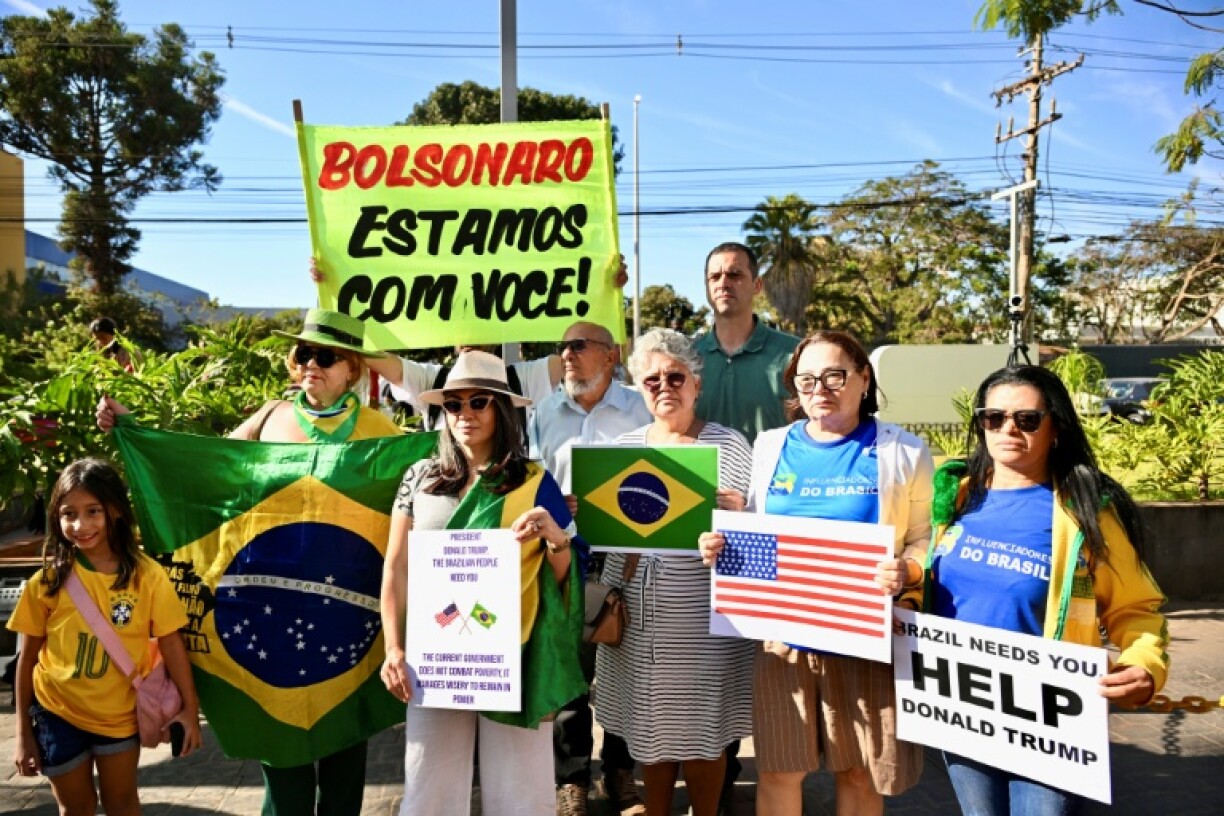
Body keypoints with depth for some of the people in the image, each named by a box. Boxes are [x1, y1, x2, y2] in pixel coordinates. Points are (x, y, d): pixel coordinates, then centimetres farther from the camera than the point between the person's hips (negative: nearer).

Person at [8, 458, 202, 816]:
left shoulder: (147, 575, -15)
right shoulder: (47, 581, -12)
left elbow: (171, 643, -10)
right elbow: (28, 657, -3)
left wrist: (189, 707, -10)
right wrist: (23, 730, -1)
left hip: (120, 712, 0)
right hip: (57, 712, 1)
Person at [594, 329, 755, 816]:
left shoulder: (728, 446, 0)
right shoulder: (622, 448, 10)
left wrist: (735, 510, -22)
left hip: (701, 618, -3)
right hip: (639, 616, 4)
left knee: (701, 726, 6)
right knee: (649, 722, 13)